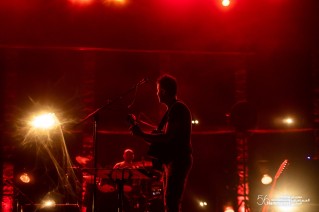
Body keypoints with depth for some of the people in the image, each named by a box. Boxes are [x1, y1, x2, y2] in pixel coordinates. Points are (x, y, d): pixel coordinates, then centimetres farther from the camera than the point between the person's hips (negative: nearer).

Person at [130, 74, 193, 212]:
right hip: (172, 161, 11)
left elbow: (167, 137, -21)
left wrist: (142, 135, -18)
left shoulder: (177, 109, -13)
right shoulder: (172, 110, 19)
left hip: (177, 161, -11)